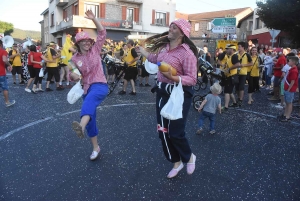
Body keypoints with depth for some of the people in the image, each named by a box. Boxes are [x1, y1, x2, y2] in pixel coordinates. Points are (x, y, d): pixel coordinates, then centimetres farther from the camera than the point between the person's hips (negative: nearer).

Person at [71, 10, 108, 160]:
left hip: (100, 85, -4)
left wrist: (93, 19, -12)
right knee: (91, 119, 6)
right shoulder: (75, 58, 6)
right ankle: (95, 148, 23)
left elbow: (102, 33, -3)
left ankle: (81, 126, -67)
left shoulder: (95, 50, 2)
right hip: (86, 89, 4)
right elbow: (73, 75, 11)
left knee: (90, 98, -41)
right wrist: (73, 74, -13)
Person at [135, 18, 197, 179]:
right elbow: (156, 59, 26)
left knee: (175, 132, -1)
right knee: (163, 131, 11)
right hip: (162, 92, 8)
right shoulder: (164, 47, 5)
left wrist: (172, 77, -33)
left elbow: (192, 79, -21)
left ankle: (189, 157, 33)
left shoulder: (187, 53, -18)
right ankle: (176, 162, 32)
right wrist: (143, 52, 35)